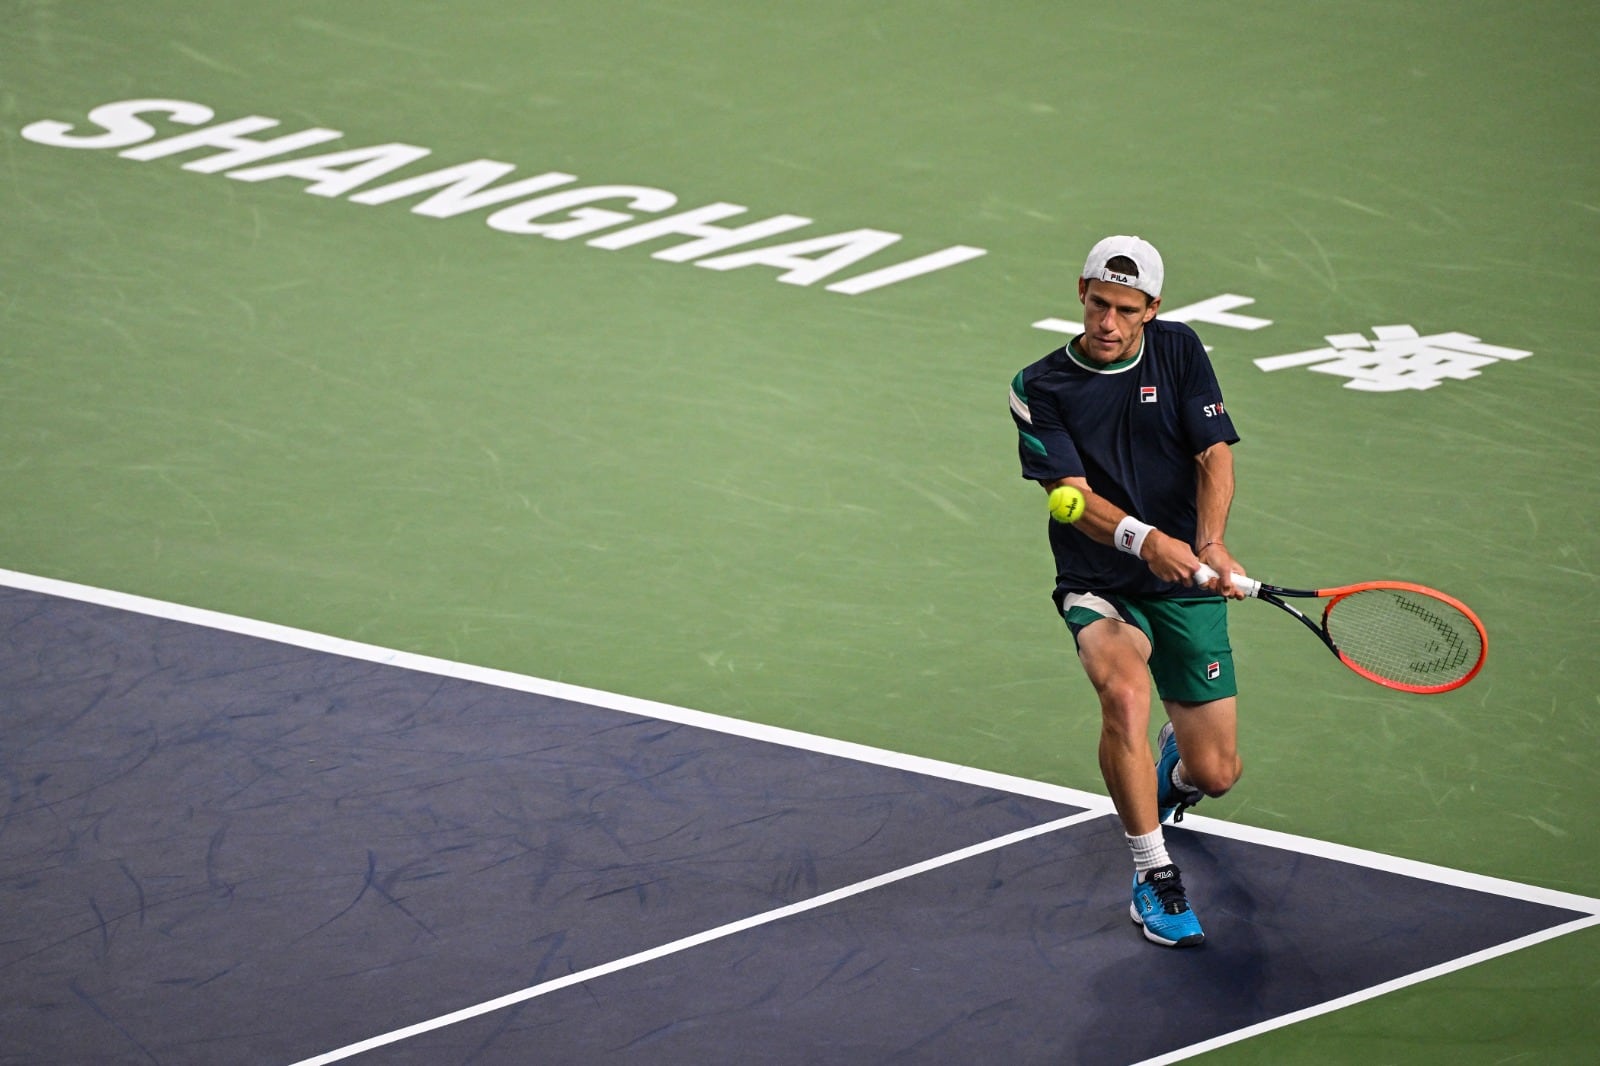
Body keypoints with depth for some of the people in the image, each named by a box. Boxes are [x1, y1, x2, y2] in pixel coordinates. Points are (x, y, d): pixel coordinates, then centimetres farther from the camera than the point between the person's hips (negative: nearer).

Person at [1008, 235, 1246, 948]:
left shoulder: (1180, 352, 1)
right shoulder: (1042, 388, -5)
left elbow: (1215, 456, -5)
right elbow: (1073, 494, -15)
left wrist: (1210, 545, -24)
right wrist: (1144, 540, -35)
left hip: (1187, 588, 2)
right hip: (1098, 586, -2)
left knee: (1216, 774, -1)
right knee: (1124, 691, -35)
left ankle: (1175, 766, 42)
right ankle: (1154, 879, -23)